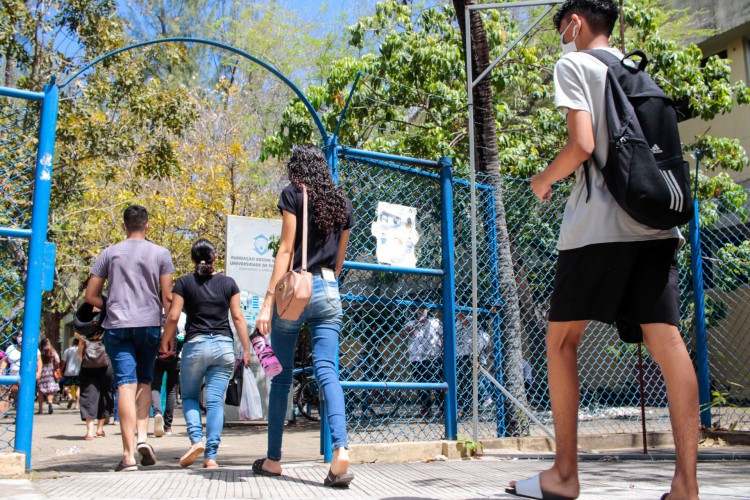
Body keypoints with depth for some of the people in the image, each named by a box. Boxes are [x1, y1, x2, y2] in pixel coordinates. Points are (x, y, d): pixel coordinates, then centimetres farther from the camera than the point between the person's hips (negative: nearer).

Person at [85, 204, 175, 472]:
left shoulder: (110, 253, 7)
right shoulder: (160, 254, 4)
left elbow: (90, 295, 7)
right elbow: (167, 297, 1)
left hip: (117, 326, 0)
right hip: (149, 325, 1)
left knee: (126, 385, -5)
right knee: (145, 381, 17)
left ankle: (129, 454, -8)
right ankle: (142, 436, 1)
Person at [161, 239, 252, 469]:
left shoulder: (184, 282, 2)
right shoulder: (228, 283, 7)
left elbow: (173, 316, -2)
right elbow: (238, 316, 3)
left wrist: (165, 343, 11)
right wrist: (246, 348, 6)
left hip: (195, 344, -1)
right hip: (224, 346, 1)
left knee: (189, 396, 16)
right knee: (215, 400, 2)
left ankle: (196, 439, -5)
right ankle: (211, 455, -2)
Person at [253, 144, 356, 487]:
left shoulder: (293, 194, 0)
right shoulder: (343, 203, 15)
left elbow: (286, 250, -9)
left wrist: (268, 301, -11)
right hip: (329, 291, 4)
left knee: (281, 376, 6)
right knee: (327, 371, -4)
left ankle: (273, 459, 16)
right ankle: (341, 449, -24)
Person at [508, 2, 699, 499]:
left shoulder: (574, 64, 4)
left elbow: (582, 144, -10)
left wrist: (544, 179, 6)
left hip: (598, 225, -6)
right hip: (655, 222, 6)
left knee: (562, 341, 4)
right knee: (667, 340, -3)